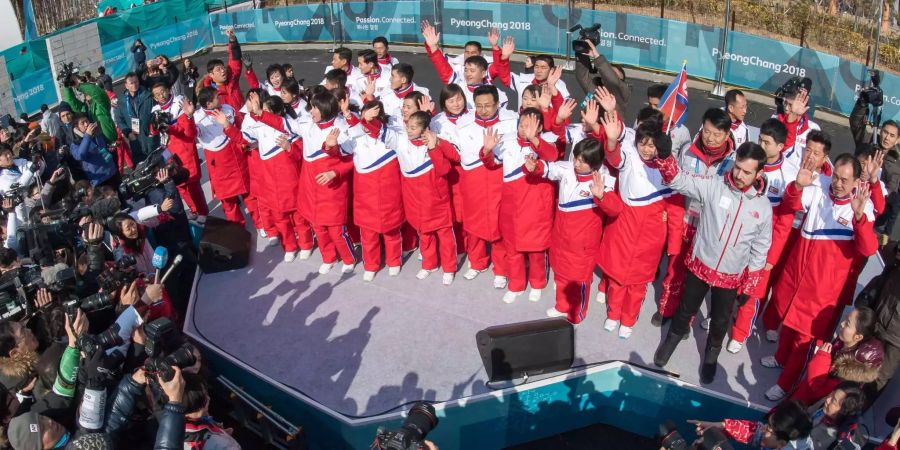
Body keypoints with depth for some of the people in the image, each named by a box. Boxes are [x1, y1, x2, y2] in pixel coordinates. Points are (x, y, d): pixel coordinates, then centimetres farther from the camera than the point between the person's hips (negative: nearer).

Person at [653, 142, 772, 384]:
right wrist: (665, 158, -44)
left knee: (720, 320, 19)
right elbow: (680, 181, -23)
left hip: (731, 277, 1)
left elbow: (760, 249, -1)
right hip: (700, 265, -1)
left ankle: (712, 352, 46)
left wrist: (749, 285, 2)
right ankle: (674, 335, 48)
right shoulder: (714, 186, -15)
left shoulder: (763, 206, -10)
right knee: (686, 309, 19)